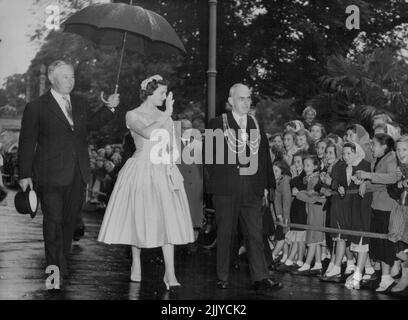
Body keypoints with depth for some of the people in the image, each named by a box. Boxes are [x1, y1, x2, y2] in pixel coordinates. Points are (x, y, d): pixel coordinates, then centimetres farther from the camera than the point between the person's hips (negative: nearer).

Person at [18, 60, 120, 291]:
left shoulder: (80, 104, 10)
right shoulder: (37, 107, -5)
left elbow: (93, 124, 28)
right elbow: (27, 142, -3)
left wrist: (110, 108, 12)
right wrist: (25, 175, -4)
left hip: (78, 176, 5)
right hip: (51, 176, -5)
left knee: (70, 220, 14)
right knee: (53, 222, -5)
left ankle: (62, 262, 29)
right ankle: (56, 272, 0)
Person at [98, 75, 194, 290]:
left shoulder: (165, 116, 13)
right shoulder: (133, 115, -1)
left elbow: (172, 147, 13)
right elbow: (147, 133, -21)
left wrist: (173, 172, 1)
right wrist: (167, 114, -15)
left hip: (164, 173, 3)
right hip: (141, 172, -3)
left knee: (168, 220, -7)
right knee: (138, 219, 3)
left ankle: (170, 274, -10)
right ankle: (136, 265, 22)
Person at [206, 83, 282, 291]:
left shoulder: (257, 126, 14)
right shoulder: (217, 125, 2)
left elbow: (264, 156, 13)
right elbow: (210, 157, 0)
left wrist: (266, 184, 7)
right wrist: (219, 179, -6)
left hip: (252, 190, 3)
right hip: (226, 190, -3)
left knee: (255, 234, 2)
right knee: (225, 234, 6)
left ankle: (260, 278, 4)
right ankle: (223, 278, 15)